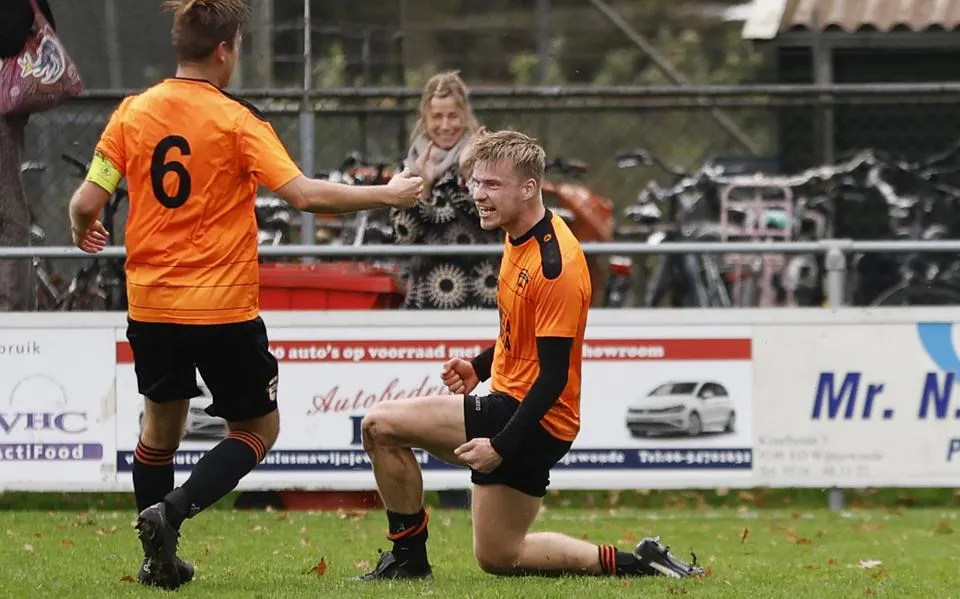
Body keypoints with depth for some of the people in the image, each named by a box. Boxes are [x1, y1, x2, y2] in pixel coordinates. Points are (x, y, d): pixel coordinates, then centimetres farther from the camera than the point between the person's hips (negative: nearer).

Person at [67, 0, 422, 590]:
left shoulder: (132, 113, 0)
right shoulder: (236, 120, -12)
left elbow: (87, 202, -1)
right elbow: (303, 193, -19)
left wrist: (85, 231, 22)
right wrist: (388, 195, -8)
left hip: (152, 305, 4)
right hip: (224, 309, -4)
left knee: (161, 426, 23)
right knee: (258, 429, 12)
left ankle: (159, 559, 21)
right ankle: (172, 511, -10)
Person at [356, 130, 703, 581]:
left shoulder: (555, 265, -22)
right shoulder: (519, 238, 7)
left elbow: (553, 376, -23)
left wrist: (501, 445, -26)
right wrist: (480, 367, 7)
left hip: (535, 419, -10)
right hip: (507, 402, 10)